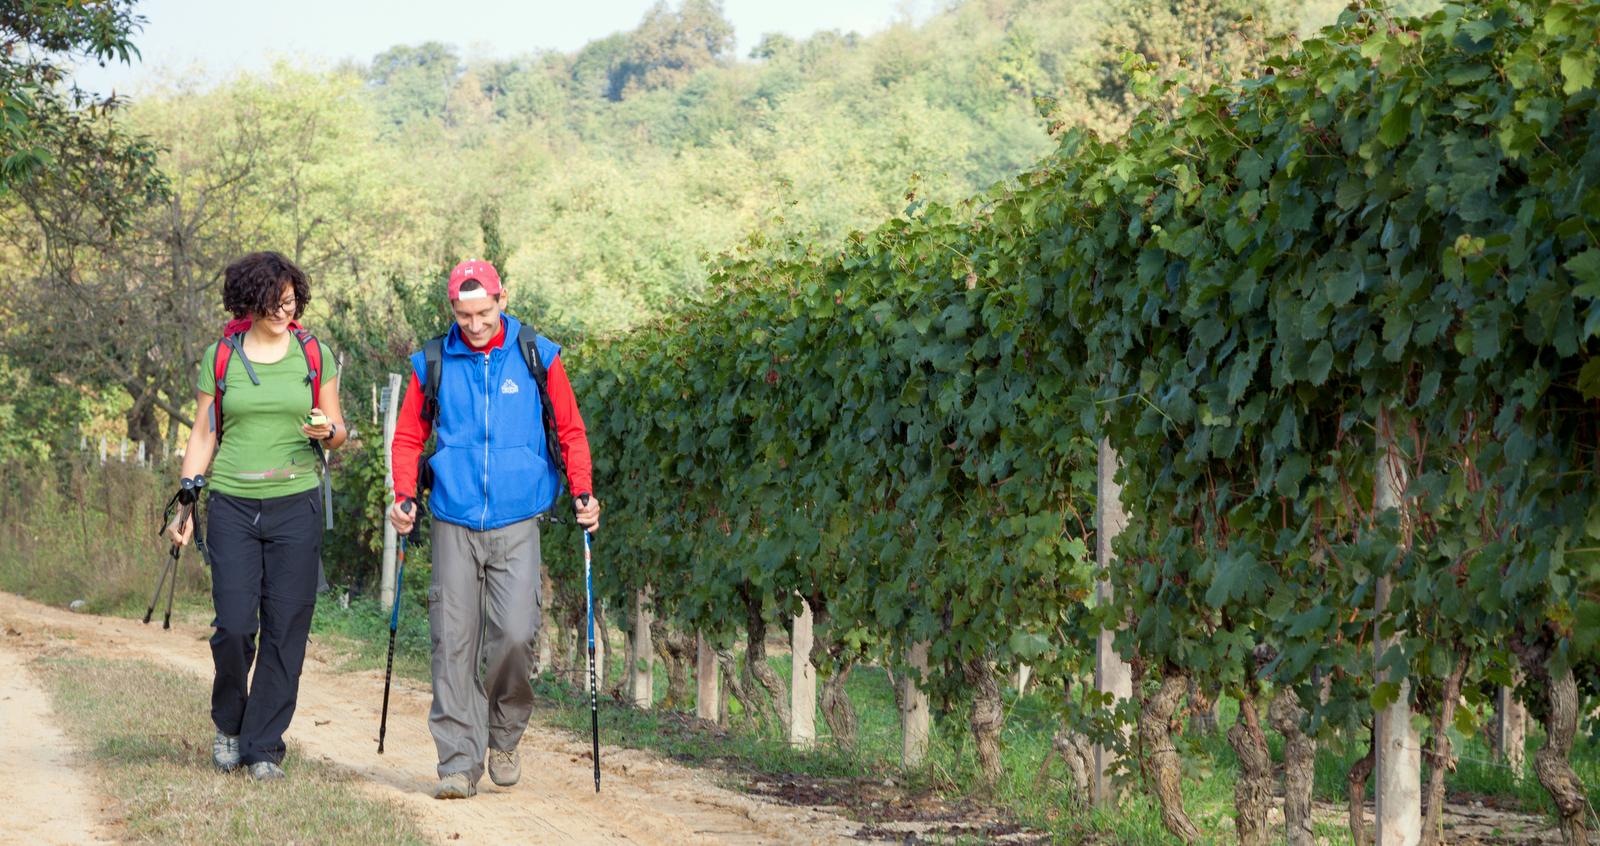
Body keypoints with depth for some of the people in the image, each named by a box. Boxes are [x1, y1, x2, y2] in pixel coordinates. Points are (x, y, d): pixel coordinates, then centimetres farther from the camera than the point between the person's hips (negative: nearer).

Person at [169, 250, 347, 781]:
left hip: (296, 506, 0)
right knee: (234, 625, -7)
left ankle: (264, 745, 9)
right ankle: (229, 724, 20)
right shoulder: (220, 357, 4)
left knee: (286, 629, -2)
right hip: (233, 504, 0)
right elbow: (203, 435, 10)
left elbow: (338, 431, 11)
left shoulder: (313, 355, 5)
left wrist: (327, 432, -14)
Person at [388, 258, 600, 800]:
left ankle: (505, 735, 13)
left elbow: (570, 430, 9)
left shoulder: (537, 358, 3)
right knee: (453, 642, -3)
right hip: (454, 524, 1)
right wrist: (403, 496, -1)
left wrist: (582, 492, -3)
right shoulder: (434, 364, 5)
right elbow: (408, 437, 13)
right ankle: (460, 762, 2)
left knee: (515, 633, -12)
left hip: (516, 523, -1)